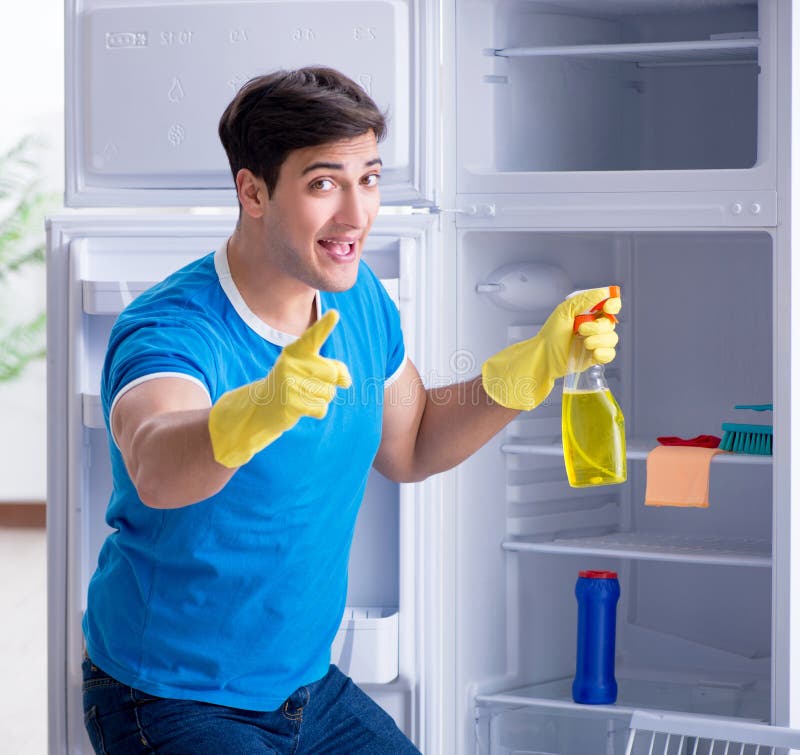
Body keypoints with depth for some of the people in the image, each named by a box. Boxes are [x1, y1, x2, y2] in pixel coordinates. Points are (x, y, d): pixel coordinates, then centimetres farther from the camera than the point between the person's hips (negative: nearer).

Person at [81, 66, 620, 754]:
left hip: (310, 686, 7)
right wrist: (263, 408, -67)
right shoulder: (168, 331, -25)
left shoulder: (359, 299, -1)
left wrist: (539, 361, 2)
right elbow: (156, 471, -47)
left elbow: (407, 449, 15)